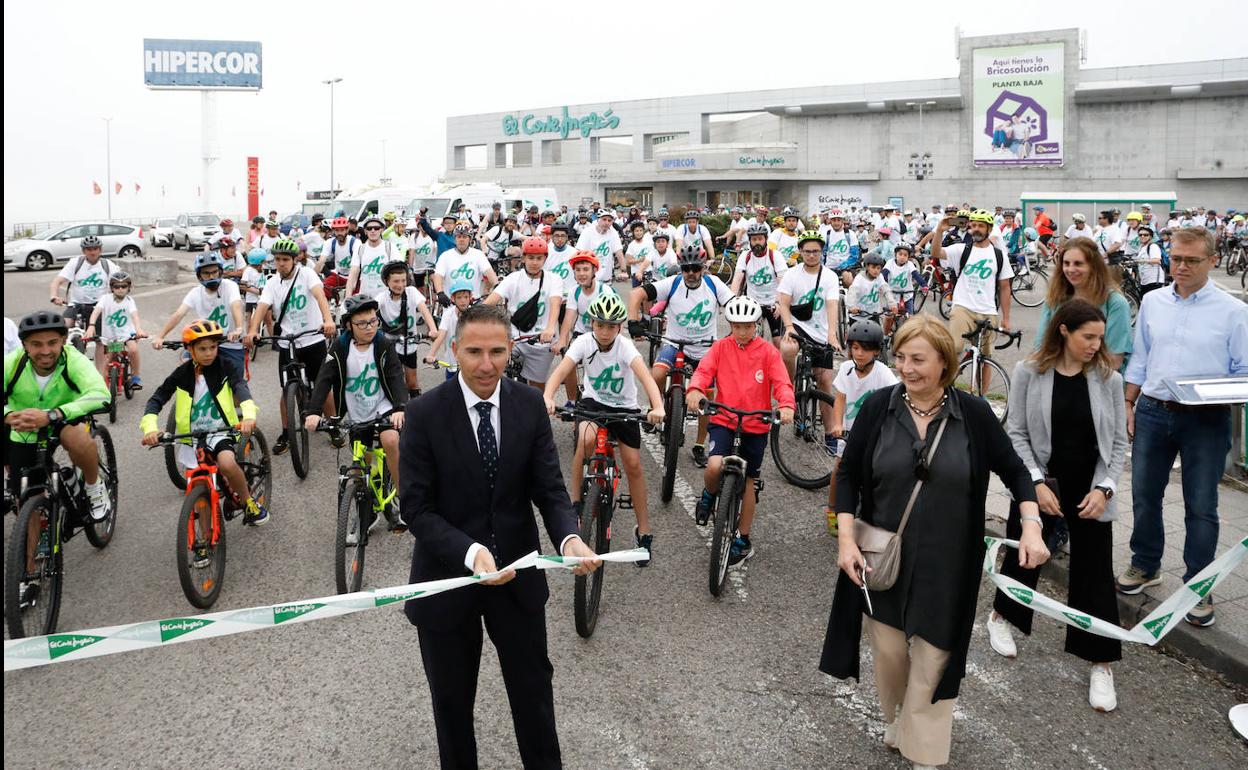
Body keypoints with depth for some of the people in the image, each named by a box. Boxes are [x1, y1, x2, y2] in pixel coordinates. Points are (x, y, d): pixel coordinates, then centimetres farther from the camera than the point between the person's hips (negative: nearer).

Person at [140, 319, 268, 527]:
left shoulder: (225, 366, -5)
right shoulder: (182, 374, -1)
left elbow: (240, 386, -23)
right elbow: (156, 399, -4)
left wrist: (248, 415, -45)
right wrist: (150, 428, -23)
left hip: (221, 431, -2)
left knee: (226, 463, -32)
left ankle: (249, 502, -7)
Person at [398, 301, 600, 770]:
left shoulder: (530, 406, -6)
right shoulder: (424, 413, -15)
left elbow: (550, 489, -7)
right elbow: (416, 508, -16)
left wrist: (569, 537, -27)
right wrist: (469, 552, -32)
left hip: (517, 573, 2)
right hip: (448, 575, -2)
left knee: (534, 688, 18)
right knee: (452, 699, 18)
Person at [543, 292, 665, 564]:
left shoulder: (625, 346, -23)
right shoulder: (583, 342, -18)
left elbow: (645, 376, -39)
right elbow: (560, 371, -30)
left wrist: (657, 406, -57)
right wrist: (547, 397, -51)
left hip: (624, 407, 0)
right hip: (593, 402, 0)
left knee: (633, 465, -6)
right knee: (587, 439, -32)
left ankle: (644, 531, 10)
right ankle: (575, 500, -12)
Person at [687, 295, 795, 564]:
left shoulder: (768, 352, -1)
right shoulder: (720, 348, 1)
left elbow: (782, 382, -11)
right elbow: (704, 370, -13)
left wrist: (786, 405, -33)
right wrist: (694, 390, -36)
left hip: (756, 426, 1)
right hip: (724, 421, 0)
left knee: (749, 482, 10)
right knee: (715, 467, -25)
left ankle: (743, 540, 25)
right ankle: (709, 494, 12)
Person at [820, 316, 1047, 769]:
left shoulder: (973, 414, -7)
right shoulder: (879, 408, -7)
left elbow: (1014, 472, 3)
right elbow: (848, 476, -1)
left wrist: (1031, 526, -11)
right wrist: (845, 538, -10)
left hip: (946, 564, -1)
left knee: (932, 659, 5)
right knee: (888, 650, 12)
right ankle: (895, 717, 42)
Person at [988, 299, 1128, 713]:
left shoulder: (1107, 378, -3)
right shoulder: (1029, 373, -8)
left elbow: (1118, 441, 1)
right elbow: (1016, 433, -6)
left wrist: (1104, 488, -10)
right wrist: (1037, 483, -14)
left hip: (1090, 491, 1)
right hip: (1040, 485, -1)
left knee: (1095, 574, 3)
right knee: (1024, 556, 15)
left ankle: (1101, 663, 16)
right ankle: (1001, 616, 43)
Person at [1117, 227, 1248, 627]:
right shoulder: (1152, 302, 6)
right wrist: (1129, 404, 8)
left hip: (1206, 420, -3)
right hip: (1153, 412, 4)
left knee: (1201, 507, 5)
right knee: (1144, 496, 14)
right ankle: (1145, 566, 34)